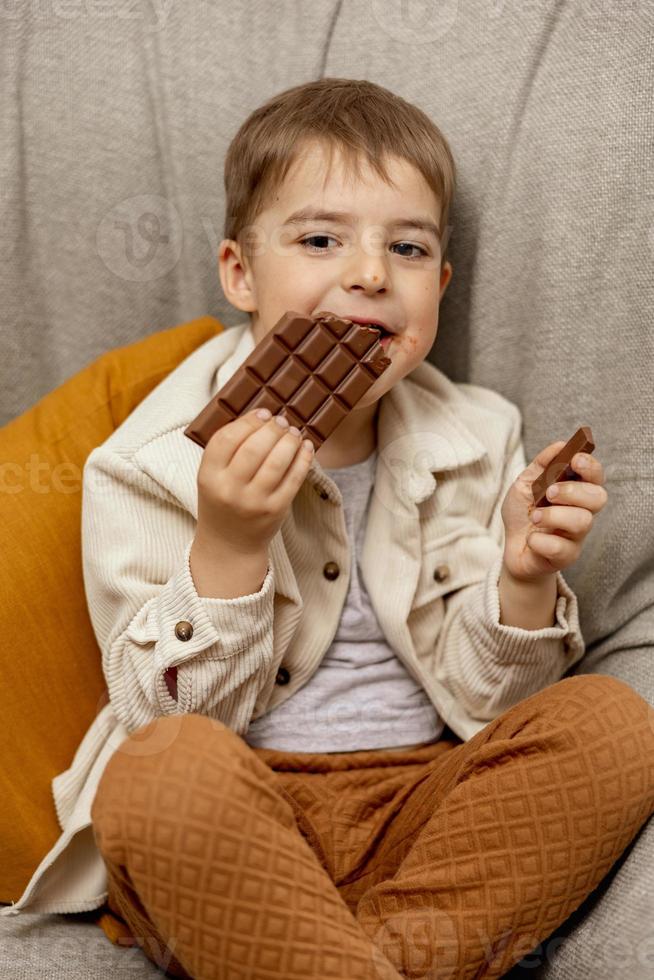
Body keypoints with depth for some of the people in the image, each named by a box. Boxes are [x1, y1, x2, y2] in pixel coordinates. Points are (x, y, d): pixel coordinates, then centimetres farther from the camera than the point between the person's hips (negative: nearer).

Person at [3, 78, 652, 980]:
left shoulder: (477, 445, 5)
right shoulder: (153, 469, -4)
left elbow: (482, 702, 5)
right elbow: (167, 715, -8)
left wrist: (524, 581, -15)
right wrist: (227, 549, -22)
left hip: (424, 811, 3)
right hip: (231, 837, -3)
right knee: (161, 768, -34)